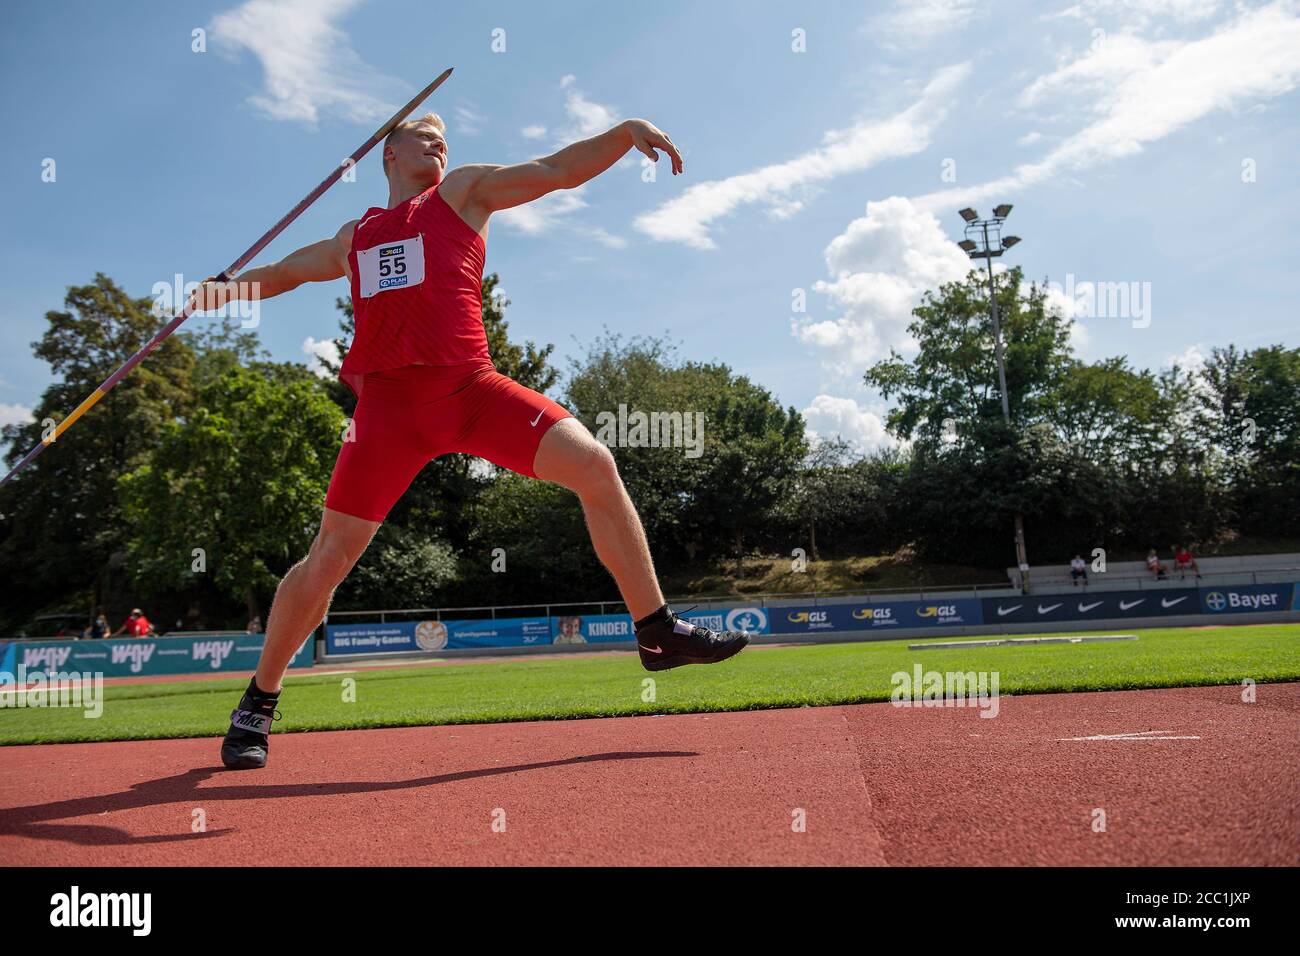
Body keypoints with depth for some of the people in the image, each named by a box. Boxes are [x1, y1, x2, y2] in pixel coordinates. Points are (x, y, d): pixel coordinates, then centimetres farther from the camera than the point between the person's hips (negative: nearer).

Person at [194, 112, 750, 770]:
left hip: (471, 387, 0)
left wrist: (625, 131, -2)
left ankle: (658, 632, -4)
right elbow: (285, 272, 42)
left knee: (595, 466, -16)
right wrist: (229, 288, 27)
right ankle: (259, 699, 16)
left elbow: (557, 170, 11)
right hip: (388, 399, 1)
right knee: (331, 555, -4)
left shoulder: (463, 193, 20)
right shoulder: (353, 239, 25)